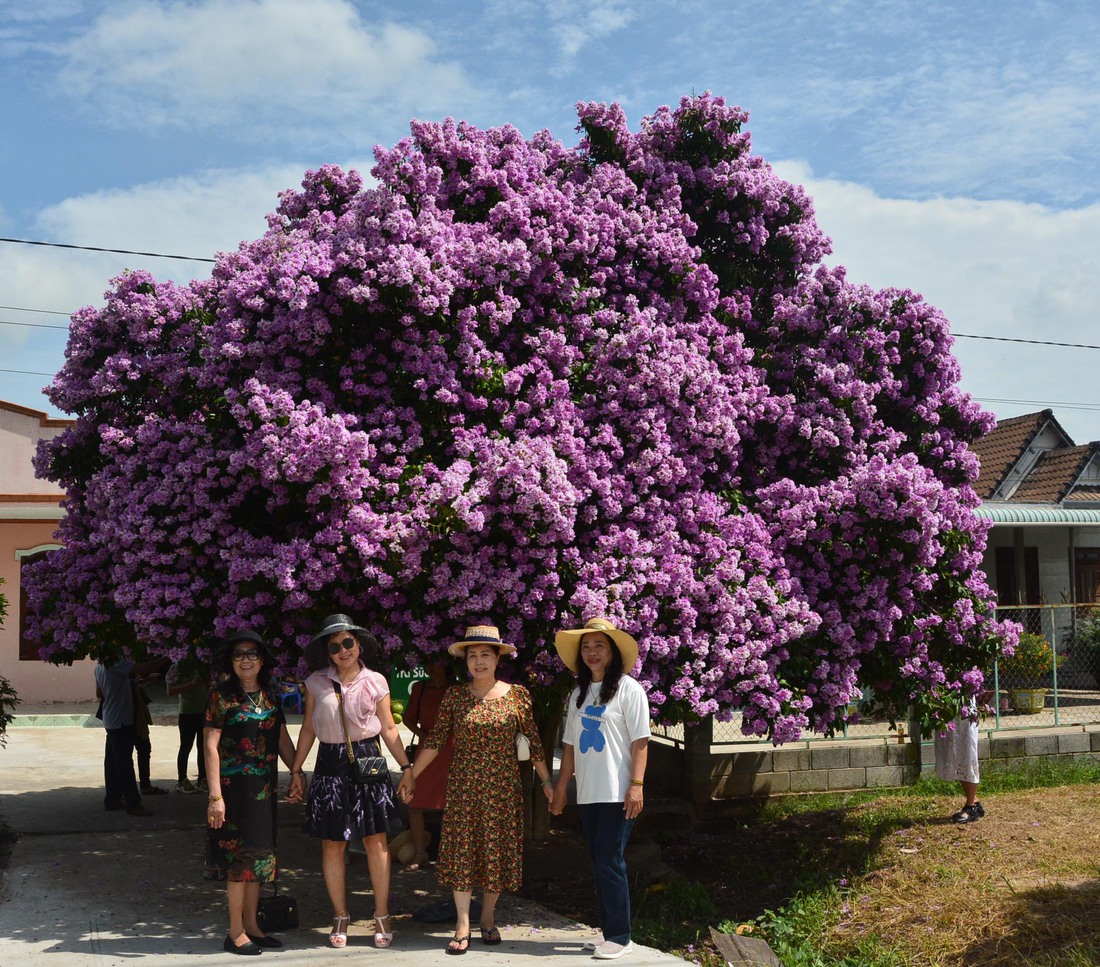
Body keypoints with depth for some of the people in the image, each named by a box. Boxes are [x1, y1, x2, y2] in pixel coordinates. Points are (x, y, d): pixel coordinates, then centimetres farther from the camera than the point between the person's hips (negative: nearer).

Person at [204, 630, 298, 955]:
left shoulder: (270, 696, 8)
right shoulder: (222, 697, -9)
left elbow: (283, 739, 14)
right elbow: (210, 746, -13)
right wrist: (215, 796, -19)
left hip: (265, 787, 6)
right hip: (235, 786, -6)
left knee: (258, 853, 12)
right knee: (240, 855, -2)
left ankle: (251, 925, 23)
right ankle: (235, 933, 8)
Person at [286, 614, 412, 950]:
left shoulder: (375, 682, 1)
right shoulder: (316, 683, 2)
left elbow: (389, 729, 5)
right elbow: (307, 730, 8)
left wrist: (407, 766, -1)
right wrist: (296, 771, 6)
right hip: (331, 766, 1)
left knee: (376, 840, -1)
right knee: (332, 844, 3)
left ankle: (382, 917, 10)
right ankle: (340, 918, 16)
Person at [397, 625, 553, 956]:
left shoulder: (517, 695, -1)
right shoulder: (455, 696, 1)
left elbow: (533, 741, 2)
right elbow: (436, 740, 4)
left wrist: (547, 782, 2)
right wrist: (411, 774, 3)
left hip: (503, 787, 0)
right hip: (463, 787, 0)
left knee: (498, 851, 5)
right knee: (462, 850, -1)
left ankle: (488, 918, 22)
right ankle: (462, 926, 5)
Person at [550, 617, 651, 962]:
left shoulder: (628, 688, -5)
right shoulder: (579, 693, 13)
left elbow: (640, 741, -10)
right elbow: (570, 744, 15)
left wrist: (637, 785, -17)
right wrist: (561, 787, 13)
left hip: (617, 793, -6)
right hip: (588, 793, 6)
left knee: (609, 862, -7)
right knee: (599, 863, 10)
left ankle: (619, 936, 1)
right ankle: (609, 930, 18)